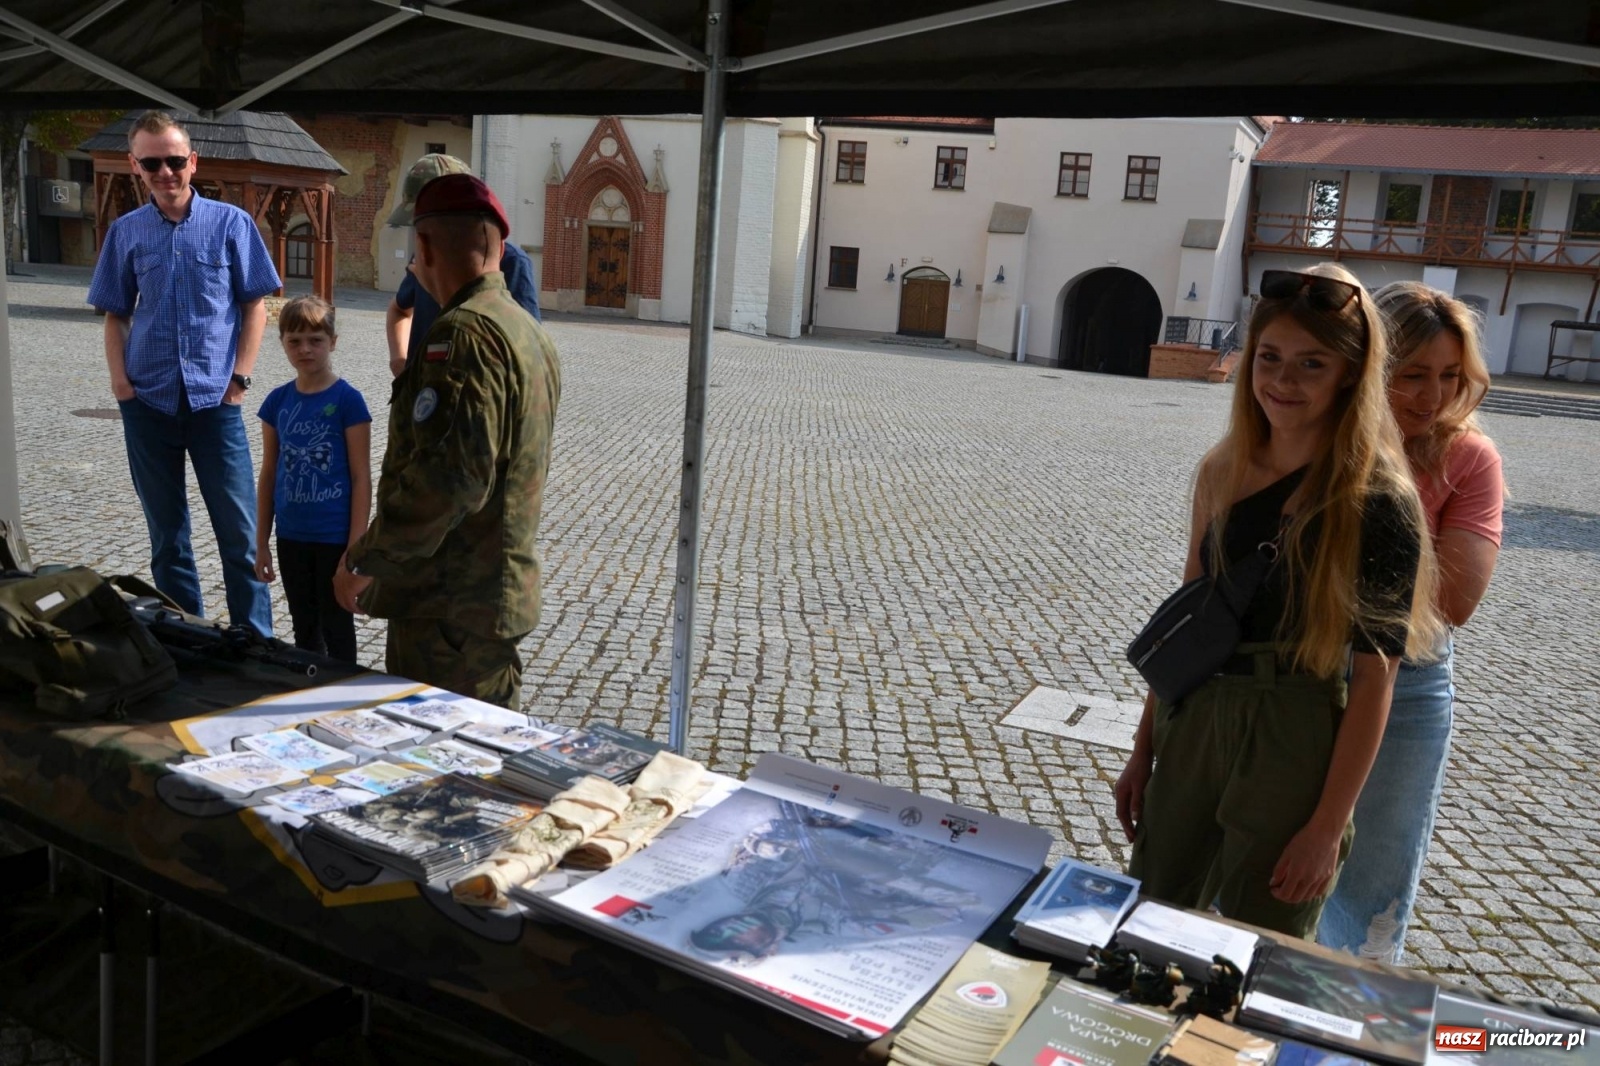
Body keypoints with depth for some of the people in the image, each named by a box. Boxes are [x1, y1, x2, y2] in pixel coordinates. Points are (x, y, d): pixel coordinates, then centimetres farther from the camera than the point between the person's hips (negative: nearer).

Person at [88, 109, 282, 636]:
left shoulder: (231, 223, 0)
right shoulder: (125, 232, 6)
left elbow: (254, 306, 2)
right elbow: (116, 315, 11)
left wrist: (240, 378, -6)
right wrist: (120, 381, -2)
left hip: (214, 399, -2)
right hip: (149, 404, 3)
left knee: (239, 530, -1)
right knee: (167, 534, 10)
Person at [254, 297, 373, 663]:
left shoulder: (347, 400, -10)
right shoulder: (277, 401, 4)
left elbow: (361, 478, -10)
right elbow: (268, 475, 10)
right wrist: (261, 543, 9)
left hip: (335, 536, -5)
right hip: (291, 536, 5)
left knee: (336, 630, 7)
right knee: (304, 630, 17)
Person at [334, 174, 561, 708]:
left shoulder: (463, 334, -18)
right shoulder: (531, 334, 14)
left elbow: (451, 473, -26)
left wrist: (364, 561, -17)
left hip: (450, 612, -10)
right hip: (502, 594, 10)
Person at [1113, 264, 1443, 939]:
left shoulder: (1376, 500, -14)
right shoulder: (1224, 471, 2)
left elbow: (1373, 678, -13)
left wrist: (1328, 826, -13)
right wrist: (1145, 747, 10)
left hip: (1292, 747, -5)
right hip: (1191, 726, 5)